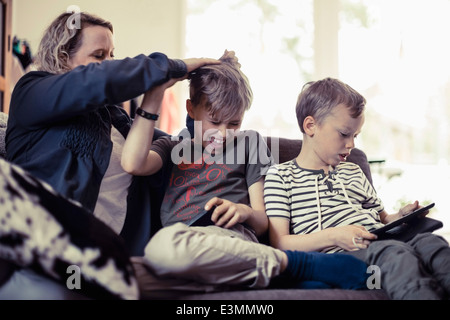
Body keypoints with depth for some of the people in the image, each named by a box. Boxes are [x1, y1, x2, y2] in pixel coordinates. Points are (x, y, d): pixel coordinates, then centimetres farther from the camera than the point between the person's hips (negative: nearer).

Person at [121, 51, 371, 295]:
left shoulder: (249, 144, 25)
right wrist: (154, 96, 10)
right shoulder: (172, 148, 28)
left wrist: (245, 212, -7)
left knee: (166, 245, -41)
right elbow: (133, 163, 4)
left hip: (231, 238, -2)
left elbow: (262, 223, 19)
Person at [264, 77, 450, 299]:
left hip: (381, 244, 6)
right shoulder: (281, 175, 9)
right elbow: (279, 243, -1)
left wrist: (401, 216, 9)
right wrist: (332, 236, -15)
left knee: (429, 242, -26)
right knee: (395, 252, -36)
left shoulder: (353, 172, 30)